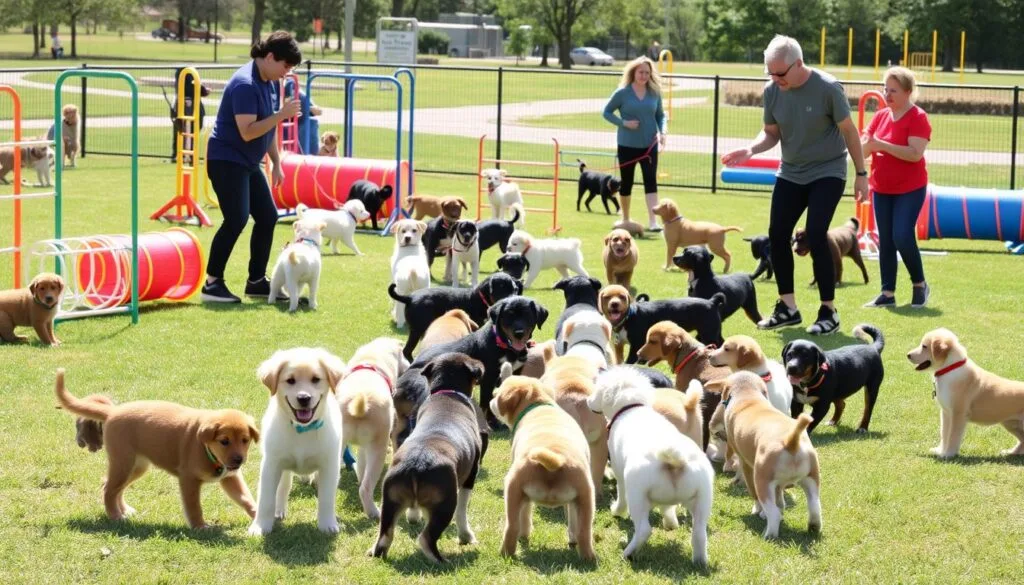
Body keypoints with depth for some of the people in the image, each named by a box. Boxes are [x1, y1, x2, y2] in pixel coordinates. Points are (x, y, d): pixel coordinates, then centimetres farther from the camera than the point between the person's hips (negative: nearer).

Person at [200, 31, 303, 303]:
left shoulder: (266, 82, 10)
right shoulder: (245, 84, -21)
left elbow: (267, 127, 20)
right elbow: (247, 132, -27)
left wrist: (276, 163, 17)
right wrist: (282, 115, -28)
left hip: (248, 163, 10)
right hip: (227, 160, -10)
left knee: (267, 217, 8)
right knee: (237, 219, -18)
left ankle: (257, 281, 17)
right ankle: (212, 283, -12)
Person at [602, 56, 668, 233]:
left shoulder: (655, 92, 1)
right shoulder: (622, 93, -7)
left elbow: (660, 115, 11)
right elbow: (607, 112, -1)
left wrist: (662, 131, -8)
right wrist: (623, 123, -16)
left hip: (649, 144, 1)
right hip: (627, 145, -1)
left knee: (650, 180, -10)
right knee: (626, 182, 10)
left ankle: (652, 221, -16)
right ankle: (625, 219, 28)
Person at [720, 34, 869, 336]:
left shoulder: (827, 88, -19)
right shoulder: (772, 91, -6)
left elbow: (849, 131, -10)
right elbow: (771, 133, 6)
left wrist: (861, 174, -7)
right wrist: (751, 150, -15)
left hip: (827, 172, -5)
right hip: (790, 173, 6)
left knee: (815, 236, -16)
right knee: (777, 235, 0)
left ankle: (829, 311, -4)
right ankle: (787, 308, 14)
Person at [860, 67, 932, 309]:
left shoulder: (917, 118, -11)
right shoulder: (880, 116, 7)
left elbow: (915, 153, -23)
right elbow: (864, 150, 6)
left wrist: (882, 145, -26)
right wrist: (866, 143, -18)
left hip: (909, 190, -6)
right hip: (881, 189, 6)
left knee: (902, 237, -13)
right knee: (885, 241, 6)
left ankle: (919, 285, 7)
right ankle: (887, 293, 11)